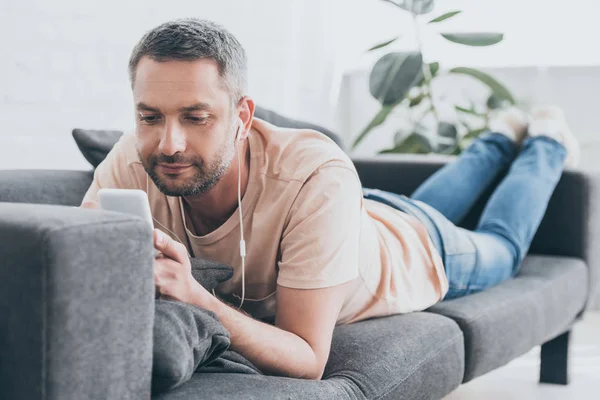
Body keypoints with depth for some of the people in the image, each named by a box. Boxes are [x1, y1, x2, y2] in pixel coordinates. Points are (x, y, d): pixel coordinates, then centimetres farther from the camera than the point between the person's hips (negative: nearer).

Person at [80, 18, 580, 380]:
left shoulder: (319, 177, -49)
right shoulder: (132, 165, -38)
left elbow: (308, 361, -45)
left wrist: (196, 299, -61)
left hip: (419, 253, -3)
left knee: (501, 248, 33)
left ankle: (545, 144, 58)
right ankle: (502, 139, 63)